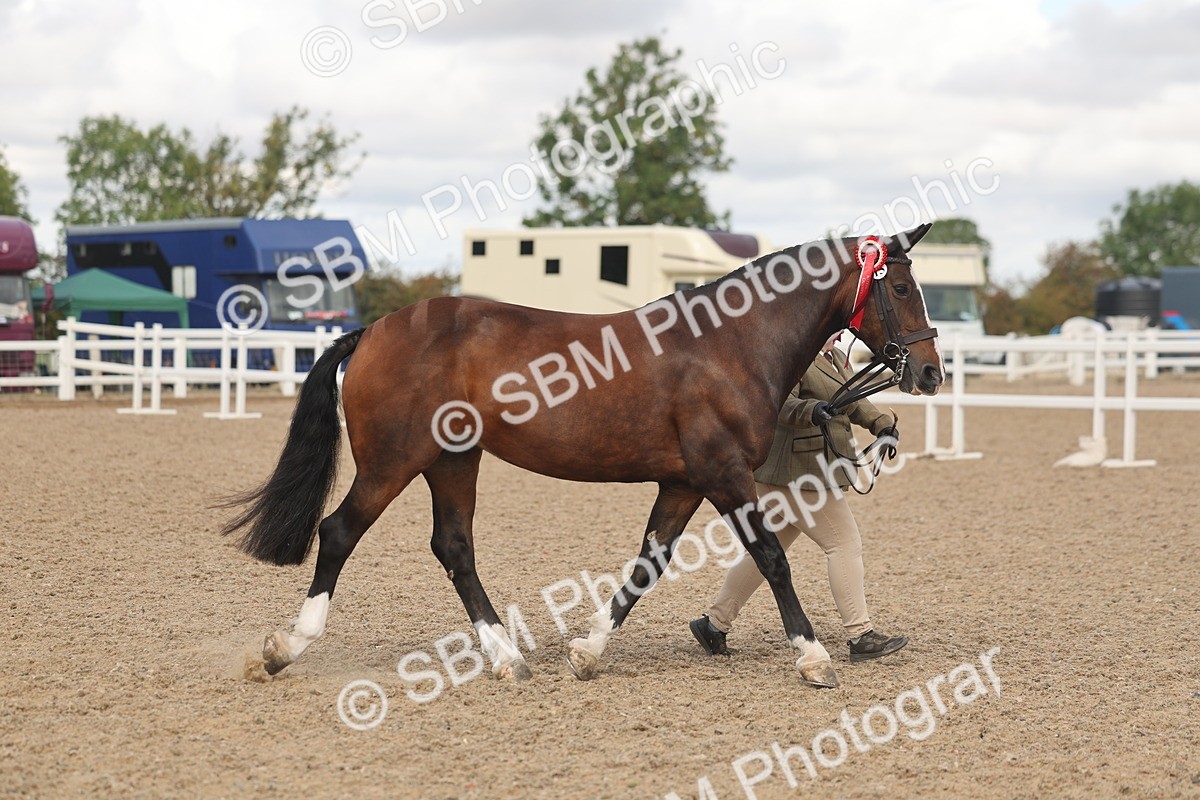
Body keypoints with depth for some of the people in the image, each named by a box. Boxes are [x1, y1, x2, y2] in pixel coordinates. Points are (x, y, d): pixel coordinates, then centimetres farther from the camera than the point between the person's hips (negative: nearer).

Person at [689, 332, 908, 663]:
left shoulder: (836, 358, 17)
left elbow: (853, 401, 28)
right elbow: (779, 404, -27)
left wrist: (881, 424, 12)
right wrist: (811, 409, -45)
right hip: (799, 471, -11)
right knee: (845, 543, -7)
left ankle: (714, 623, 20)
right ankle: (860, 636, -3)